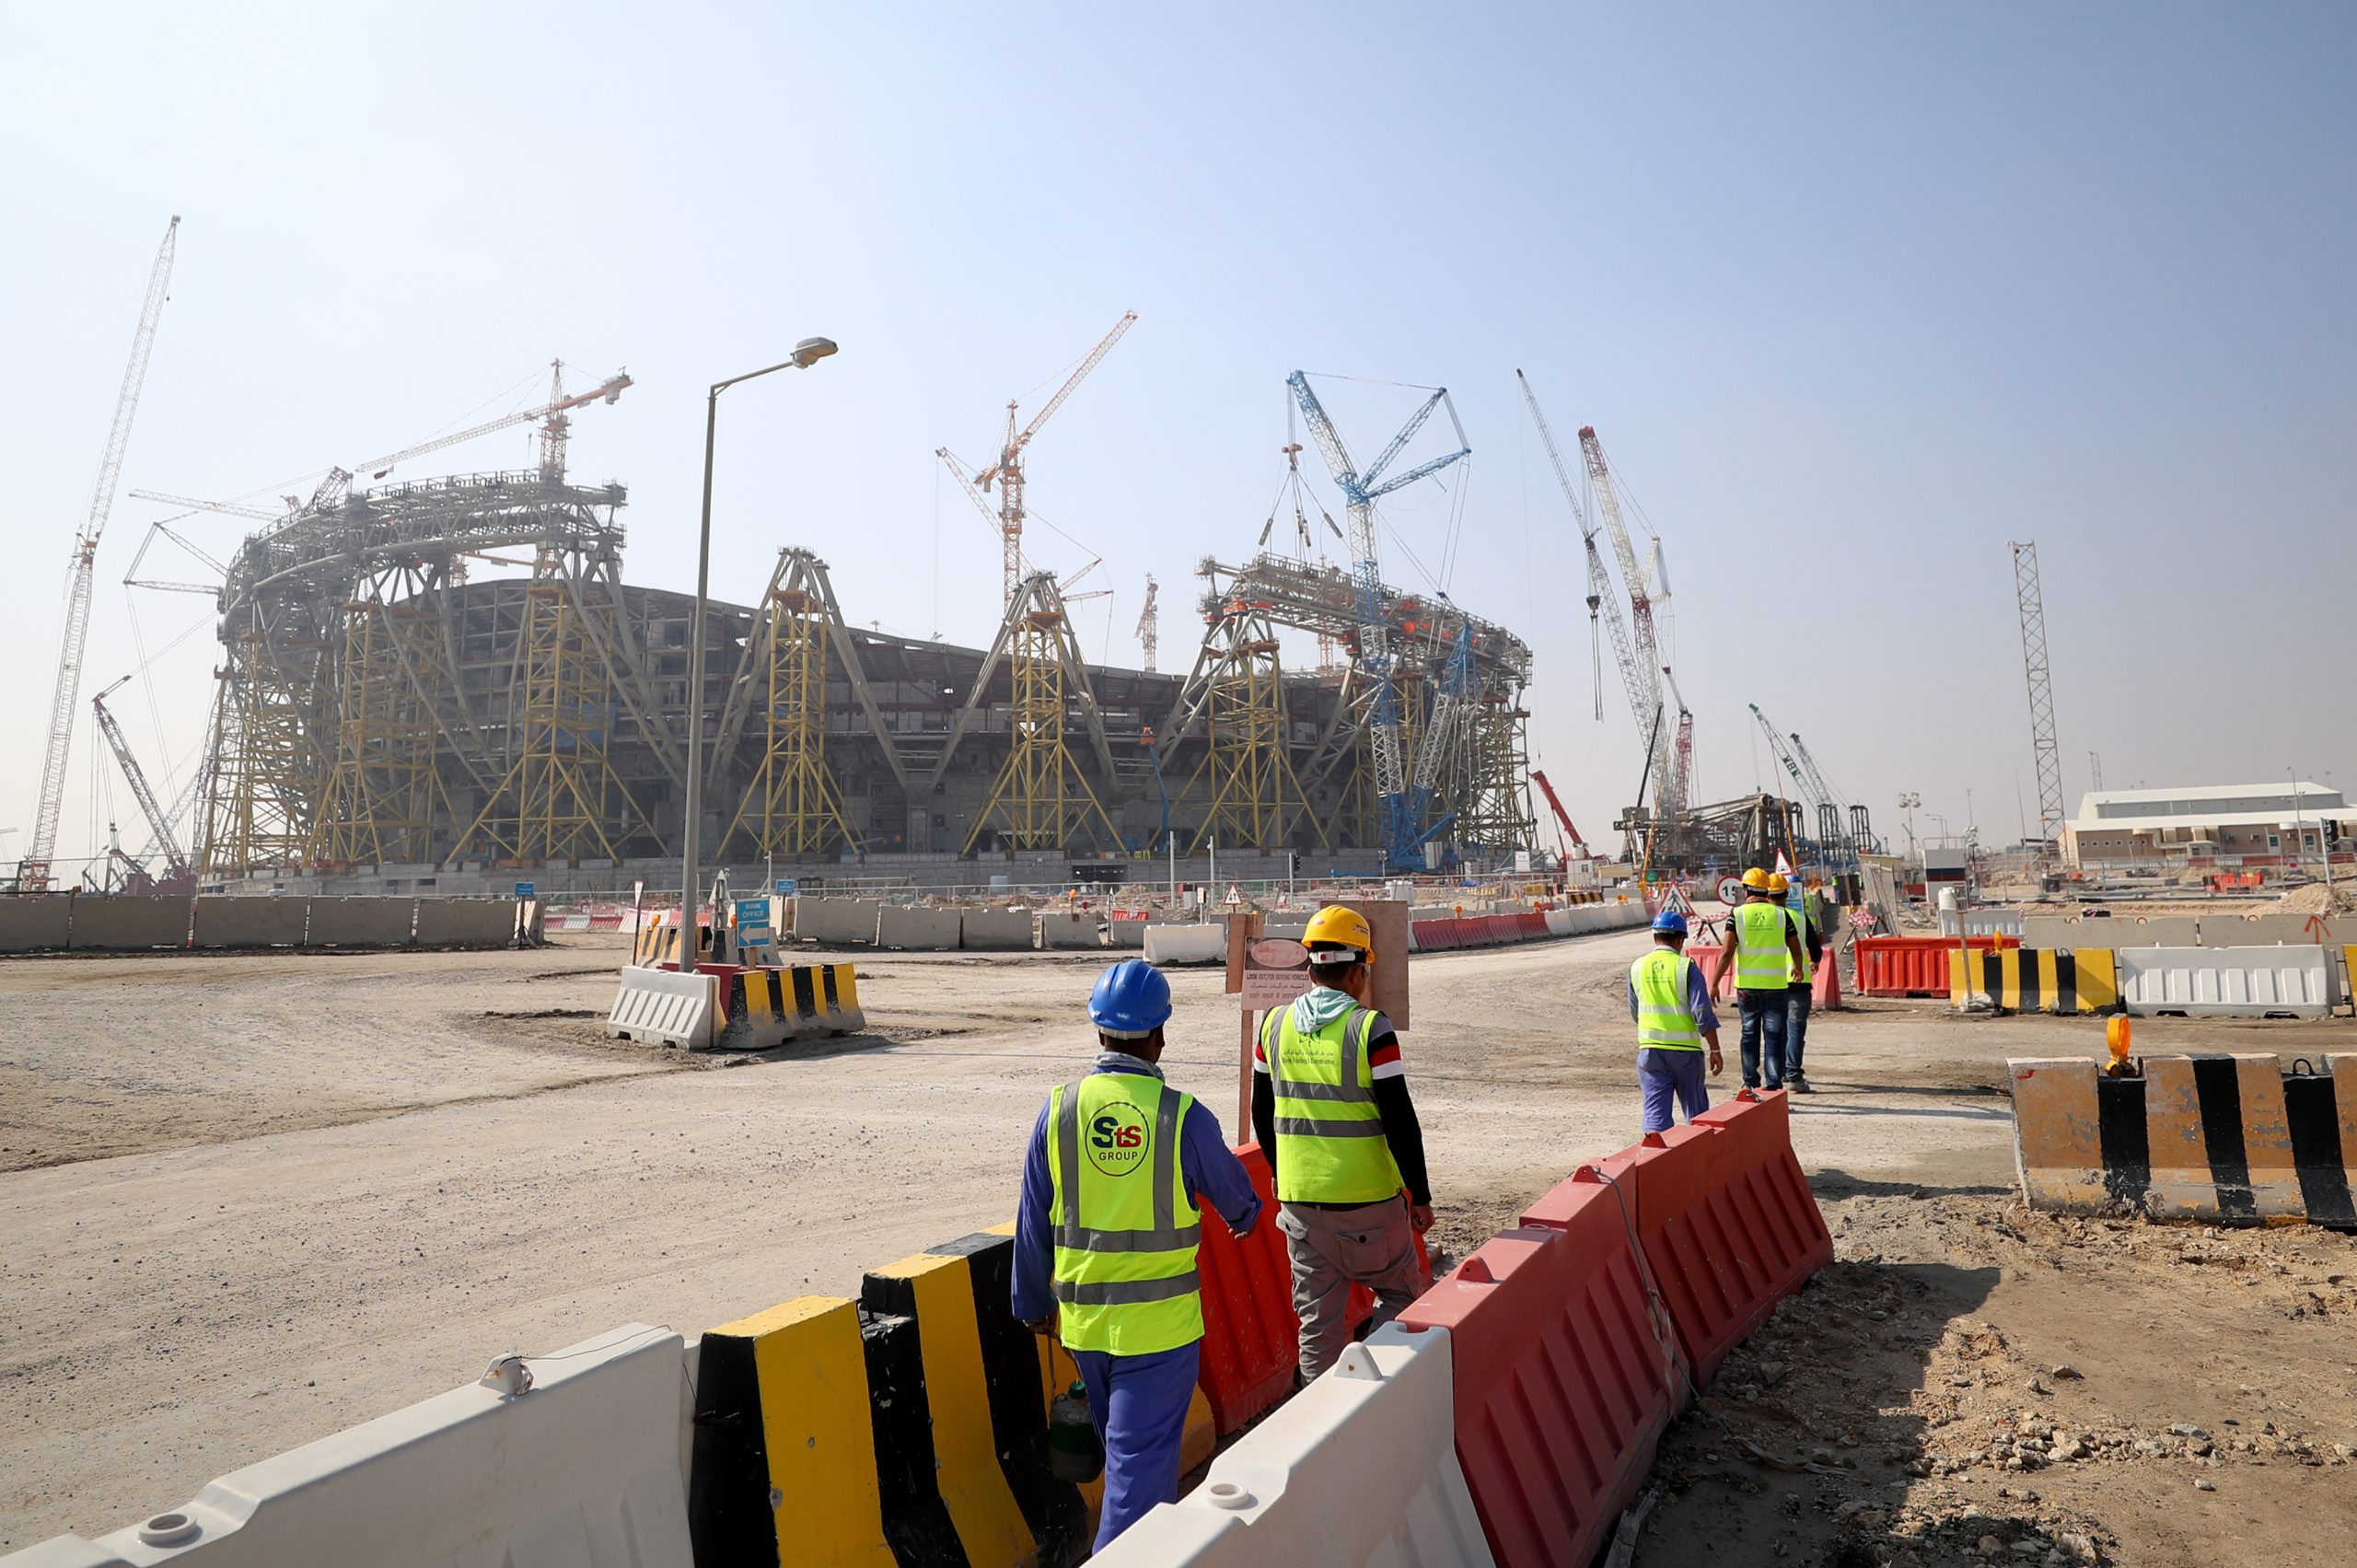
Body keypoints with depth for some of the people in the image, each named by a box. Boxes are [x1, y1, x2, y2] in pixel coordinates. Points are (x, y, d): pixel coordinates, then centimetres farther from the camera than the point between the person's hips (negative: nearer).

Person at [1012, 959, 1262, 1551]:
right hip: (1159, 1323, -4)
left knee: (1124, 1445, 24)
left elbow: (1033, 1223, 1)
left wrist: (1034, 1301, 15)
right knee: (1142, 1459, 4)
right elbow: (1234, 1192, 4)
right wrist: (1245, 1216, 28)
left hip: (1084, 1321, 5)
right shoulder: (1183, 1115, -15)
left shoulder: (1060, 1108, -7)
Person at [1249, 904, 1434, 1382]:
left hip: (1299, 1200, 4)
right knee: (1405, 1295, 16)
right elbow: (1400, 1122, -13)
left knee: (1317, 1315, 15)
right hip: (1368, 1201, -4)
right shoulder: (1370, 1029, -14)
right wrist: (1420, 1195, -3)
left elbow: (1262, 1112, 11)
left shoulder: (1273, 1025, 1)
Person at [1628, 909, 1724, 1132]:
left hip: (1649, 1049, 2)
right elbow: (1703, 1014, -12)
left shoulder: (1637, 968, 3)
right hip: (1685, 1049, -2)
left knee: (1656, 1111, 3)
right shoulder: (1686, 967, -8)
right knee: (1696, 1111, 16)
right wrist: (1715, 1050, -4)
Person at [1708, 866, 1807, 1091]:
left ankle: (1750, 1083, 21)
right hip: (1775, 984, 0)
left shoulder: (1737, 914, -3)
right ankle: (1774, 1085, 1)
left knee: (1749, 1033, 14)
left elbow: (1727, 952, -10)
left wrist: (1714, 984, -7)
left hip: (1746, 984, 0)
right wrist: (1797, 968, 31)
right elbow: (1795, 950, 9)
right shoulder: (1780, 914, 1)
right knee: (1774, 1035, 4)